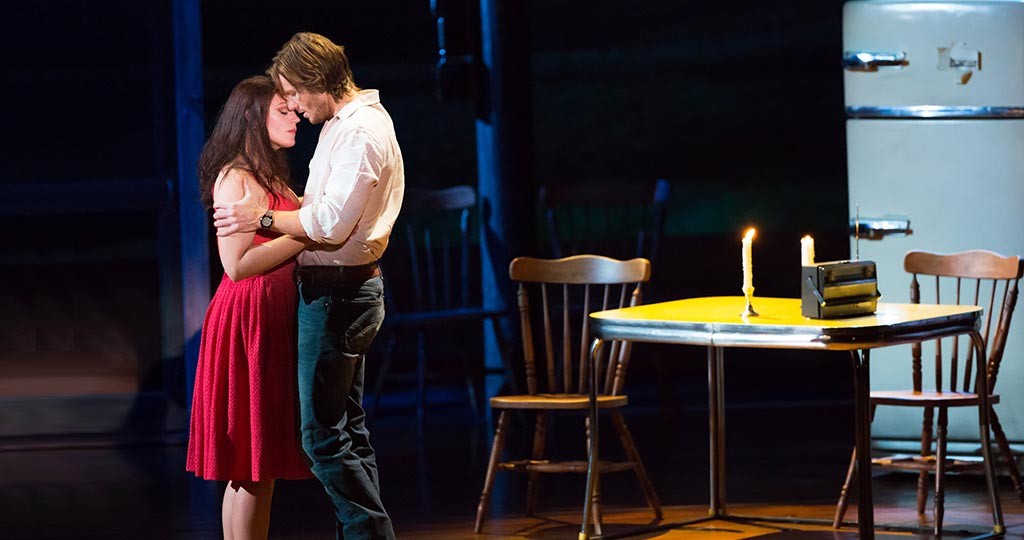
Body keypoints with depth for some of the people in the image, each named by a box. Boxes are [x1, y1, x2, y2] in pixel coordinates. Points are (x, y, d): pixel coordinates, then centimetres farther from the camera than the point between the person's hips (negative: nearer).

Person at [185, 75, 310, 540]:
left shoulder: (271, 179, 19)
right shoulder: (234, 178, -10)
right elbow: (237, 265, -19)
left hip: (273, 321, 9)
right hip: (247, 321, -9)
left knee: (258, 466, 9)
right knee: (254, 467, -7)